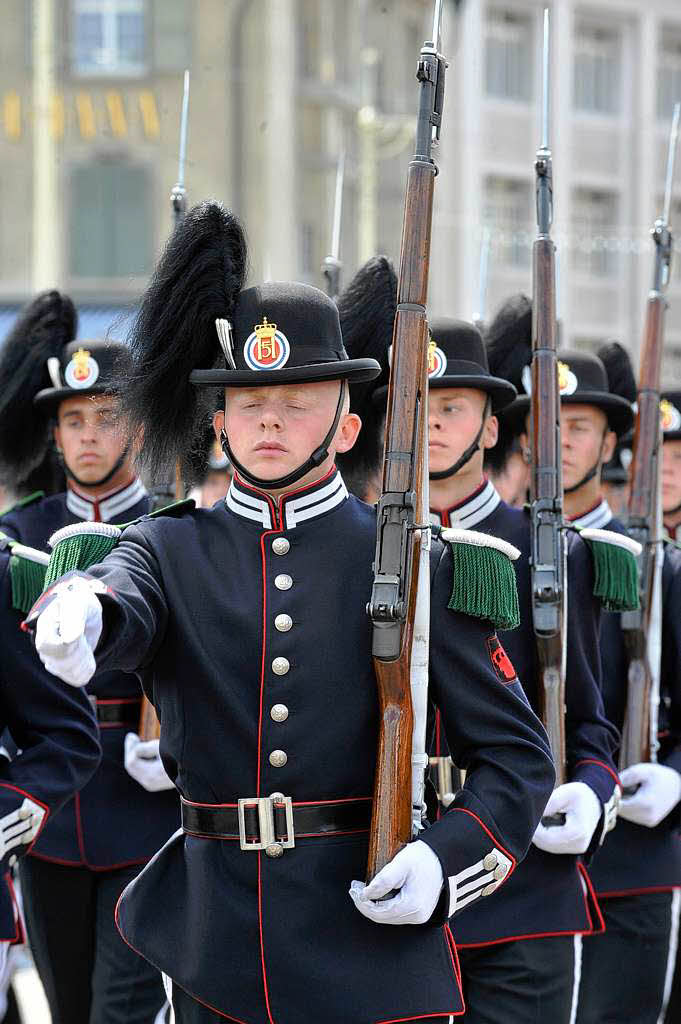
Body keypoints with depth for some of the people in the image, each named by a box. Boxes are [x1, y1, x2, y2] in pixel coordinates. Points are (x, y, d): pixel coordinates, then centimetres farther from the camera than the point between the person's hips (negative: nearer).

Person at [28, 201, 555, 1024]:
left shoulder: (413, 567, 0)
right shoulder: (170, 551, 6)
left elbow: (518, 756, 2)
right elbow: (123, 597, -18)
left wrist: (449, 862, -16)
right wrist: (77, 617, -43)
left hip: (373, 946, -2)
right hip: (217, 949, 2)